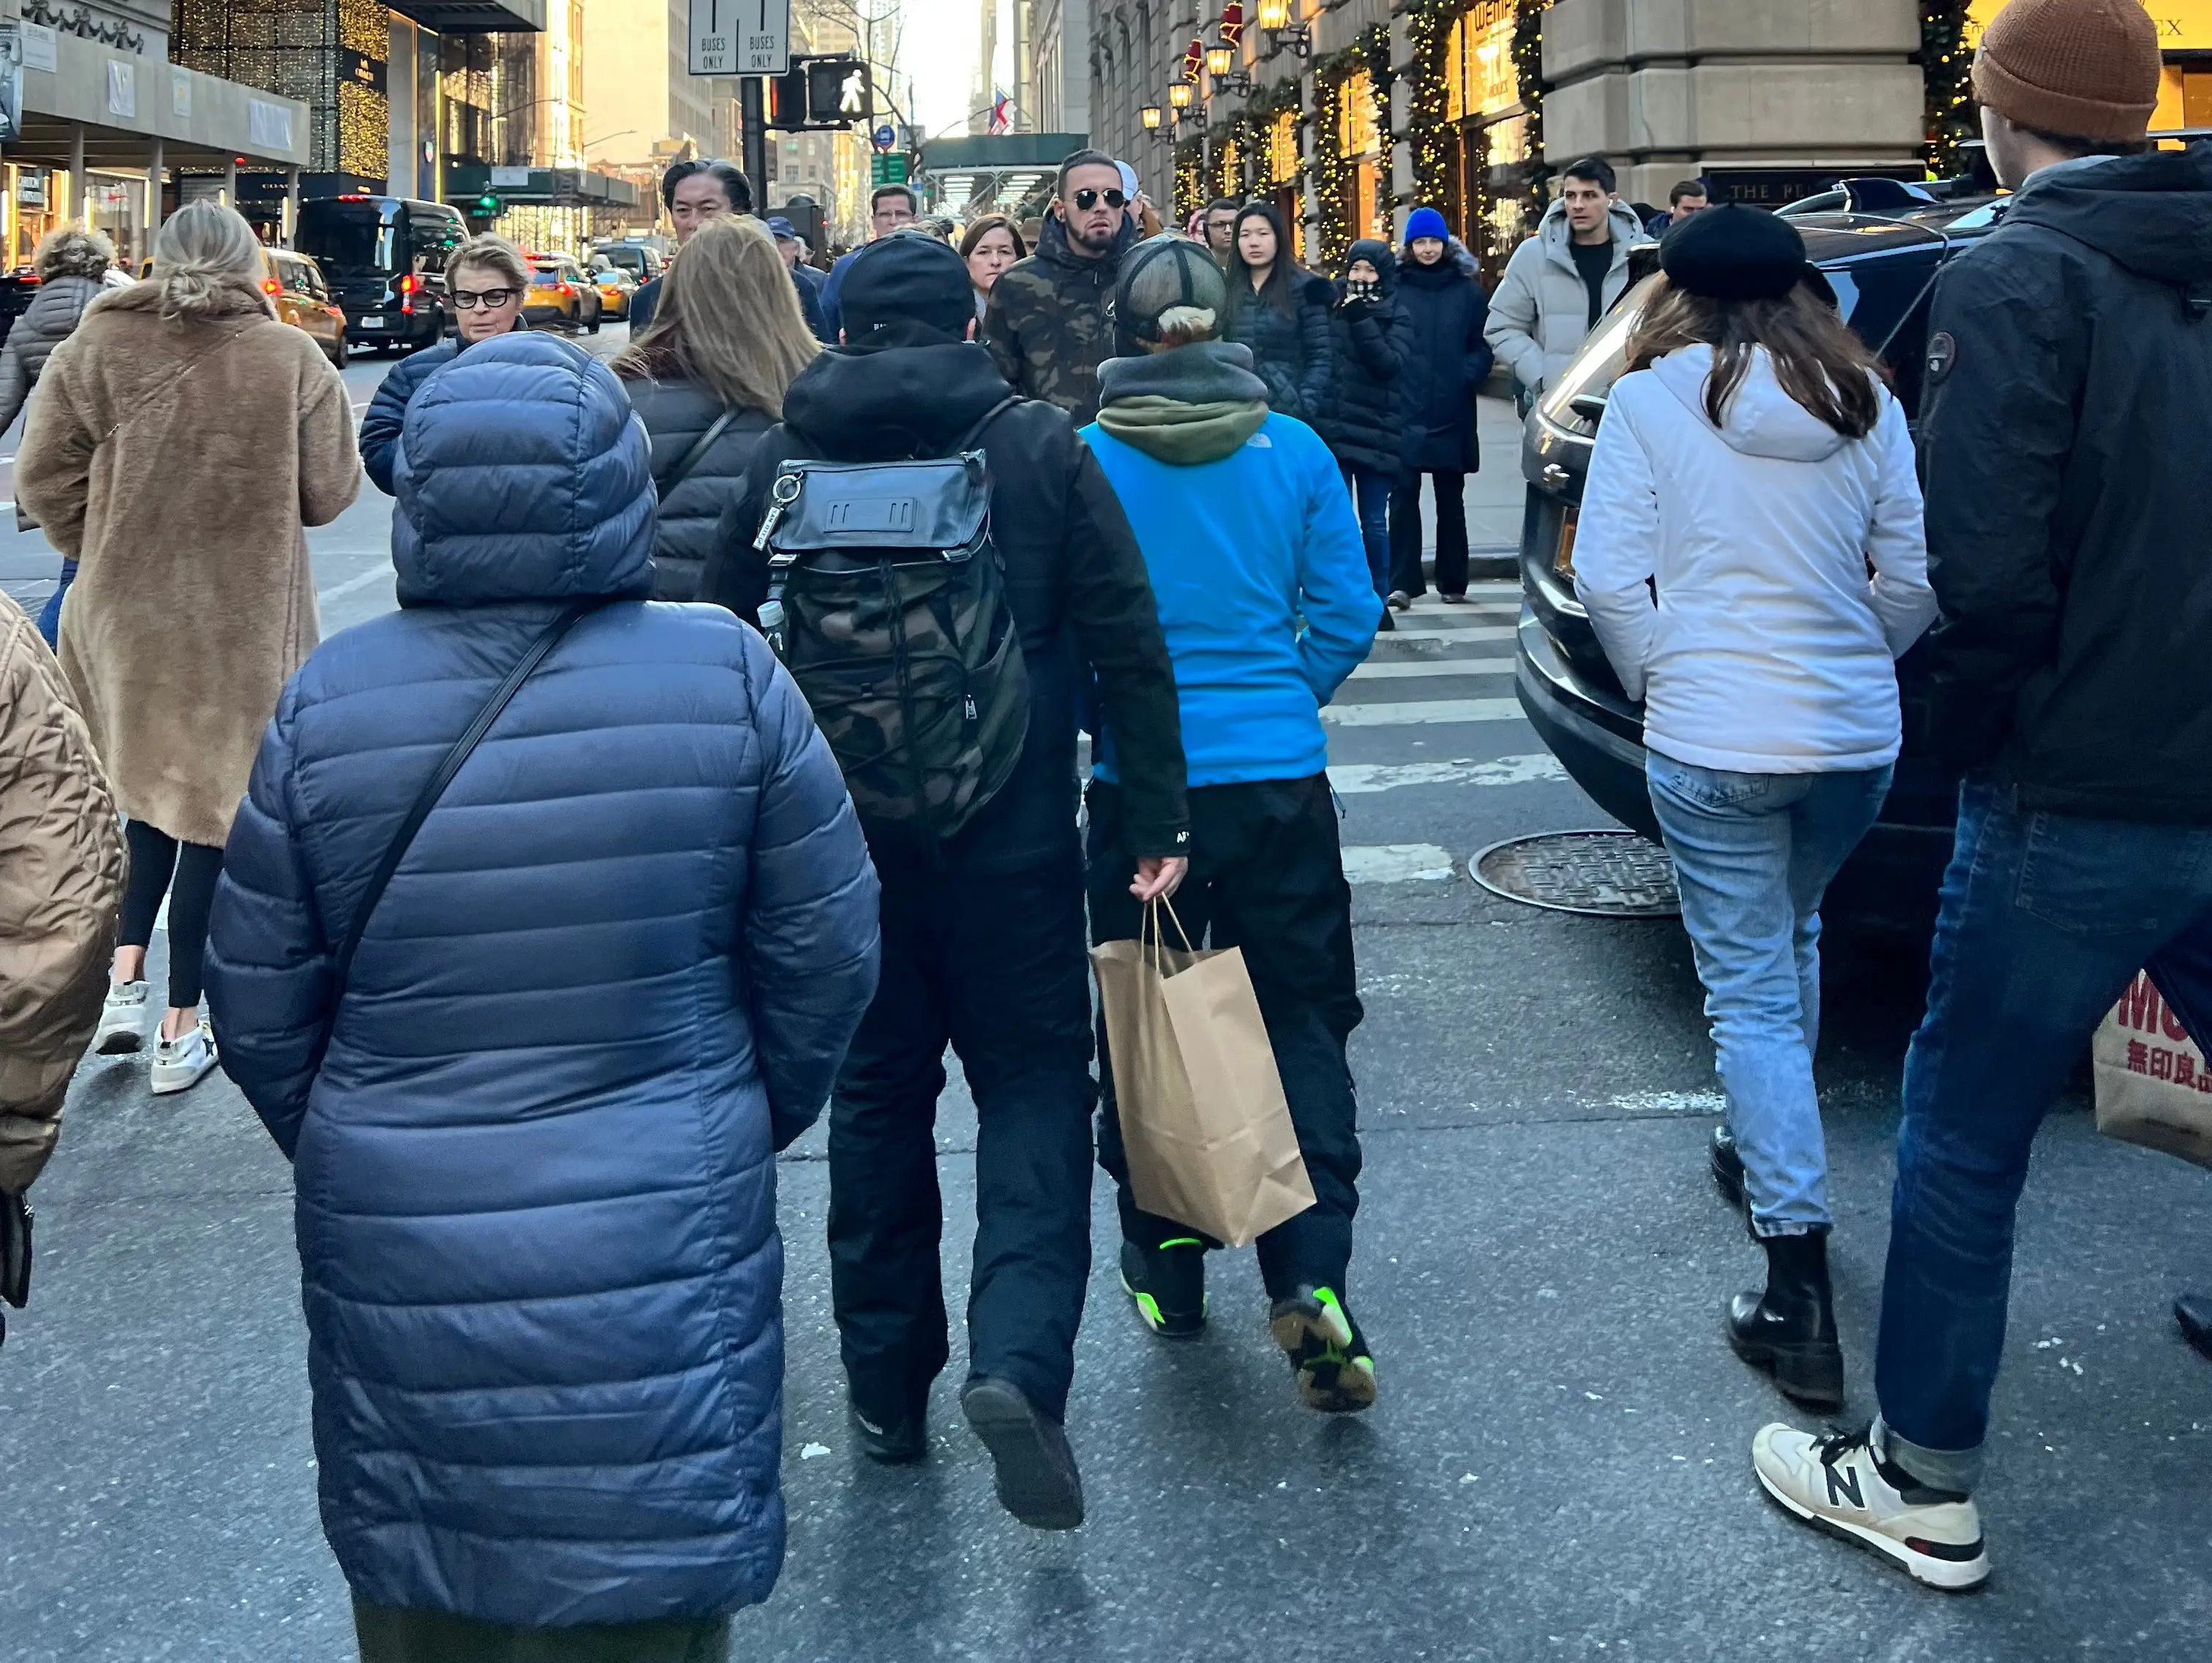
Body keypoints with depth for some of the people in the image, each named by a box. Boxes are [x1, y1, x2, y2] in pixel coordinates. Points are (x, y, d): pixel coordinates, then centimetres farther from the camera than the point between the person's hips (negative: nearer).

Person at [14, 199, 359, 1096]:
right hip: (244, 624, -2)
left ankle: (124, 977, 11)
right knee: (213, 808, 8)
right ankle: (181, 1031, 14)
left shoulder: (95, 348, -6)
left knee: (148, 785, 24)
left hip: (123, 612, 2)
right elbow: (331, 490, -5)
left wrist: (103, 550, 13)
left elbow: (43, 478, -4)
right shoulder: (291, 359, -11)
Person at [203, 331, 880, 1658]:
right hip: (660, 1253, -1)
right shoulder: (727, 674, -11)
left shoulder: (326, 703, -8)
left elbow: (261, 1014, -1)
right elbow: (828, 955, -4)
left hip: (396, 1263, 2)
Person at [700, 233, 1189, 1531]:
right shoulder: (1041, 448, -3)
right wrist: (1158, 815, -3)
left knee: (878, 1092, 14)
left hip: (843, 834, 2)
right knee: (1033, 1083, 5)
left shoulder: (782, 462, 3)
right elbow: (1128, 644, -7)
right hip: (1012, 836, -2)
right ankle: (1019, 1357, -14)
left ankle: (887, 1378, 21)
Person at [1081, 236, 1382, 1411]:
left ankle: (1165, 1265, 24)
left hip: (1140, 783, -1)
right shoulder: (1294, 451, -1)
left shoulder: (1085, 462, -6)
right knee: (1299, 1023, 7)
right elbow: (1347, 616, 1)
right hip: (1279, 775, 1)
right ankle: (1311, 1278, -4)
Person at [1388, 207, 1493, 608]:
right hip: (1403, 413, -1)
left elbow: (1483, 345, 6)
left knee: (1450, 501, 9)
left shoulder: (1467, 289, 6)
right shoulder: (1394, 286, 2)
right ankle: (1403, 582, -2)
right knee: (1404, 497, -4)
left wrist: (1469, 375, -10)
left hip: (1451, 415, 1)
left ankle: (1453, 582, 17)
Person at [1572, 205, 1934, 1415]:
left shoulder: (1652, 400, -4)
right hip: (1857, 736, 4)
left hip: (1712, 741, -4)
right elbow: (1917, 579, 5)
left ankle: (1800, 1290, -4)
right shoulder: (1864, 402, 5)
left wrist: (1655, 681, 7)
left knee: (1751, 994, 1)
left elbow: (1606, 577, -9)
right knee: (1791, 937, 29)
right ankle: (1768, 1148, 44)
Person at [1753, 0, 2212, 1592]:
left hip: (2082, 805, -6)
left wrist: (1987, 728, -1)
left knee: (1963, 1138, 7)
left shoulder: (2018, 281, -12)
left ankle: (1921, 1483, 19)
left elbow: (1986, 565, -20)